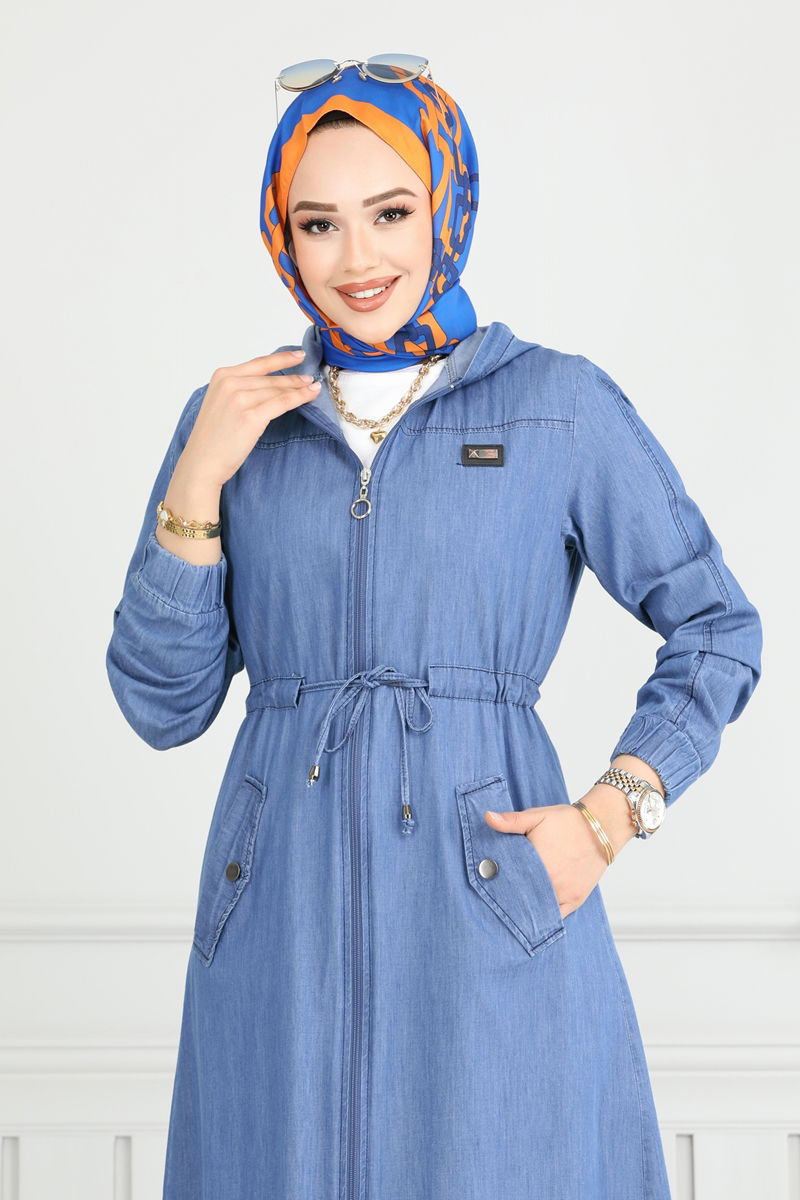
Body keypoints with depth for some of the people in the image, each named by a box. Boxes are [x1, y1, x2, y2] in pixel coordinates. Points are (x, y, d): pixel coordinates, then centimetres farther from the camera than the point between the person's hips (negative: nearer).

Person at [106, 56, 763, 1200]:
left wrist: (611, 816, -5)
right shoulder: (233, 417, 7)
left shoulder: (562, 406, 0)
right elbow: (162, 706, 4)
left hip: (493, 907, -2)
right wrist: (198, 482, -7)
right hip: (280, 917, 2)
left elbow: (717, 628, 7)